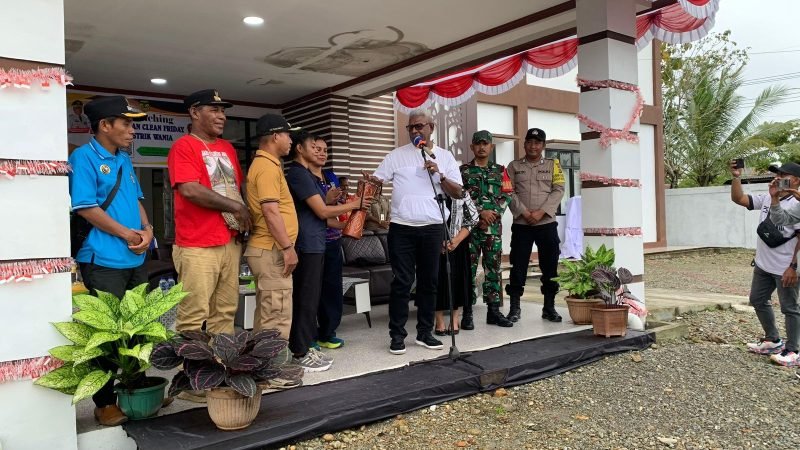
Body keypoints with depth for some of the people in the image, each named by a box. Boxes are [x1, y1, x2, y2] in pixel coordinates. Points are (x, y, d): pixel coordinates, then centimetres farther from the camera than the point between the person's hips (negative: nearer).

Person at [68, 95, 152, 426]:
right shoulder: (84, 157, -8)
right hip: (104, 261, -8)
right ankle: (105, 403, 11)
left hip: (135, 259, 8)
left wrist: (146, 229, -1)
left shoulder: (124, 160, 16)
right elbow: (85, 207, -15)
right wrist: (125, 234, -12)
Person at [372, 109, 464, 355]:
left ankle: (425, 332, 21)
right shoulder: (397, 155, 4)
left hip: (432, 228, 2)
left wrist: (439, 175, -12)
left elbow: (457, 192, 4)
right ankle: (397, 335, 9)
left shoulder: (445, 156, 8)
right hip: (401, 228, -2)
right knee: (402, 282, 1)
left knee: (429, 281, 9)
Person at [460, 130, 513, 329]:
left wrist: (493, 213, -9)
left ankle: (494, 311, 13)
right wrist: (481, 212, -14)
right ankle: (467, 312, 5)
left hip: (494, 227, 3)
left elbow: (506, 196, 6)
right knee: (469, 269, -2)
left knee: (493, 268, 5)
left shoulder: (500, 170, 14)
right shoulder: (463, 170, 5)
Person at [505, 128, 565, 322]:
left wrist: (541, 212, -13)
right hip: (521, 224, -1)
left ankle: (549, 307, 16)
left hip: (547, 223, 1)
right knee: (518, 266, 1)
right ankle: (515, 307, 9)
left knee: (550, 266, 5)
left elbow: (558, 190, -1)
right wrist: (524, 212, -14)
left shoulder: (553, 165, 9)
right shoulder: (514, 166, 9)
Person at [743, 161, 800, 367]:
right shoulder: (766, 198, 7)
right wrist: (736, 177, -9)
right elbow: (738, 198, 5)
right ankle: (773, 340, 33)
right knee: (758, 300, 18)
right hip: (763, 265, 9)